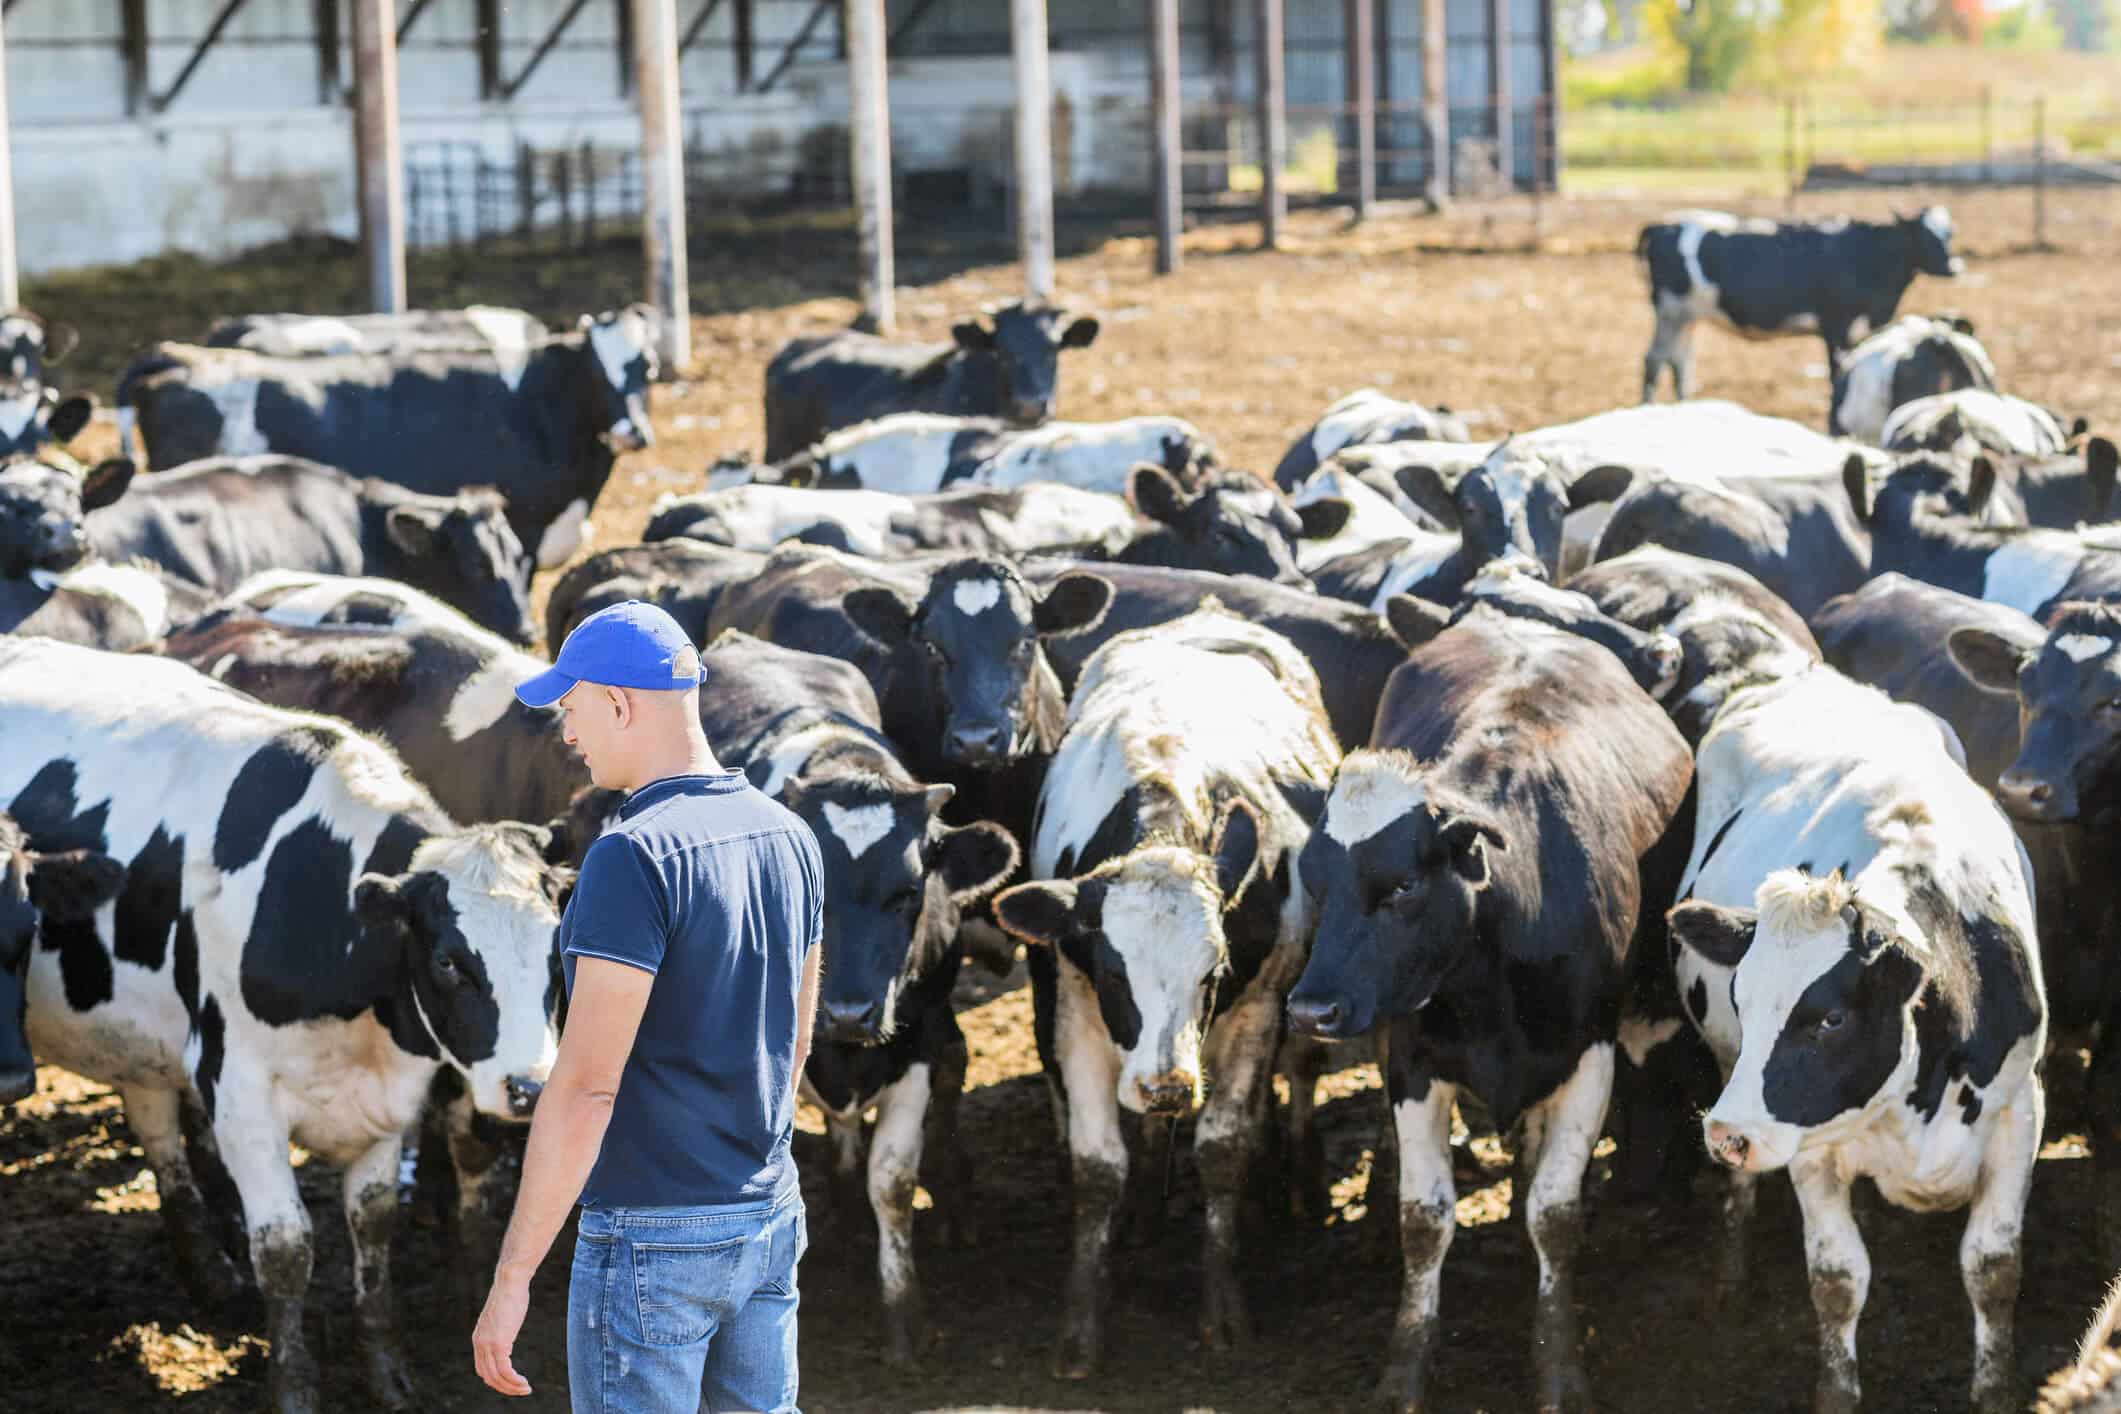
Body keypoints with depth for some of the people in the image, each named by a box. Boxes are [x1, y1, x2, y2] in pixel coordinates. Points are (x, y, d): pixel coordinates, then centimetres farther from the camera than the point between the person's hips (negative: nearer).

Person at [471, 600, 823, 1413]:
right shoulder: (786, 837, 5)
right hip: (764, 1222, 8)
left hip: (651, 1238, -8)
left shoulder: (633, 859, -21)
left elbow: (585, 1086, -23)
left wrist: (512, 1278, -20)